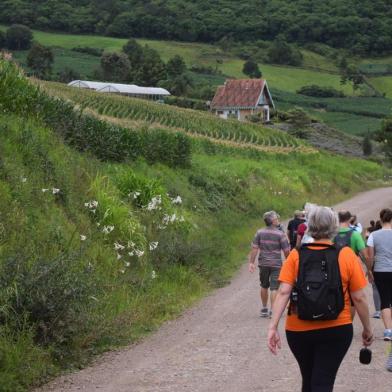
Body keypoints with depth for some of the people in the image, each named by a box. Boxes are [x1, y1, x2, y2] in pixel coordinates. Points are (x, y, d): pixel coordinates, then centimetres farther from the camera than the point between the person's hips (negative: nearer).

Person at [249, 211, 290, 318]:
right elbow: (286, 251, -7)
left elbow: (254, 248, -4)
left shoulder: (260, 233, -1)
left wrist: (252, 262, -1)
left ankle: (264, 309, 27)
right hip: (276, 264, -4)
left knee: (264, 286, 18)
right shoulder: (280, 234, -10)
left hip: (263, 264, 4)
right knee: (274, 288, -1)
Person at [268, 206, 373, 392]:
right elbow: (359, 298, -5)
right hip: (336, 330, -2)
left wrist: (273, 327, -13)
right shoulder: (347, 255, -5)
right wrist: (367, 329, 7)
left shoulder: (296, 255, -3)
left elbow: (283, 292, -12)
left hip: (299, 330, 2)